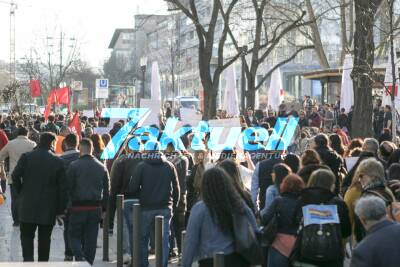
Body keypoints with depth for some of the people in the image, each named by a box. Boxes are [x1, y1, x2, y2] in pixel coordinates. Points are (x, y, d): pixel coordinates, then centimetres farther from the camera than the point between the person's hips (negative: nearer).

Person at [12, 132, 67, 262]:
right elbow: (62, 187, -3)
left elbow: (15, 176, -9)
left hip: (28, 206, 0)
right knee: (44, 239, 10)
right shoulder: (58, 162, -4)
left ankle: (28, 259, -10)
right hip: (48, 208, 0)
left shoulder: (26, 157, -3)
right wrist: (60, 210, 3)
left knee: (27, 236, 9)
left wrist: (20, 193, 6)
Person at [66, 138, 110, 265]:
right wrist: (104, 208, 14)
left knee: (74, 236, 7)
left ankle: (80, 258, -16)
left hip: (78, 207, -4)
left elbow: (68, 188, -7)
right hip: (95, 208, 4)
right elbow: (106, 190, 9)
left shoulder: (73, 166, -8)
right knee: (91, 239, 10)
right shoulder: (101, 167, 6)